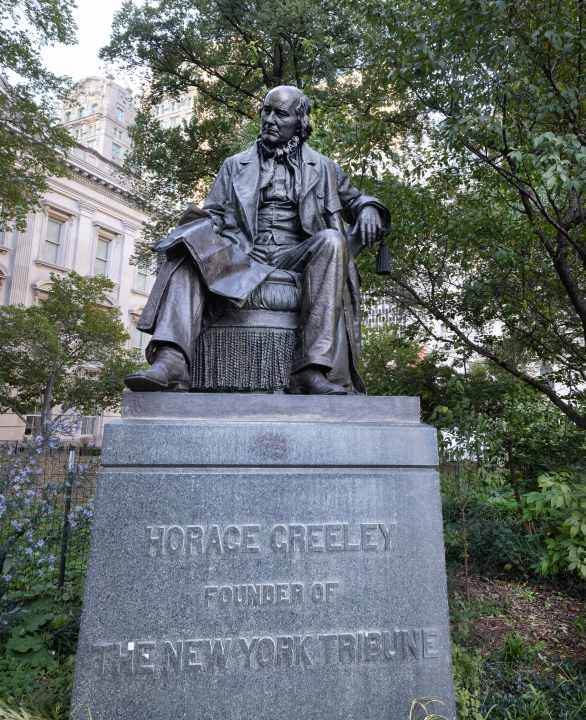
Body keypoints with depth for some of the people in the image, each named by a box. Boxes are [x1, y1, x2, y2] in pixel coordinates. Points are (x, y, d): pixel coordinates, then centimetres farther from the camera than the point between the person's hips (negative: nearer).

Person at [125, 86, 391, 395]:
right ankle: (171, 360, -46)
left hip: (295, 257, 0)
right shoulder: (235, 166, 24)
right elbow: (213, 215, 16)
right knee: (191, 247, -28)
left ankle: (313, 369, -41)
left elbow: (353, 200, 26)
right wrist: (195, 225, -8)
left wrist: (368, 208, 1)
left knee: (332, 241, -33)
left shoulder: (322, 168, 23)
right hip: (242, 257, 1)